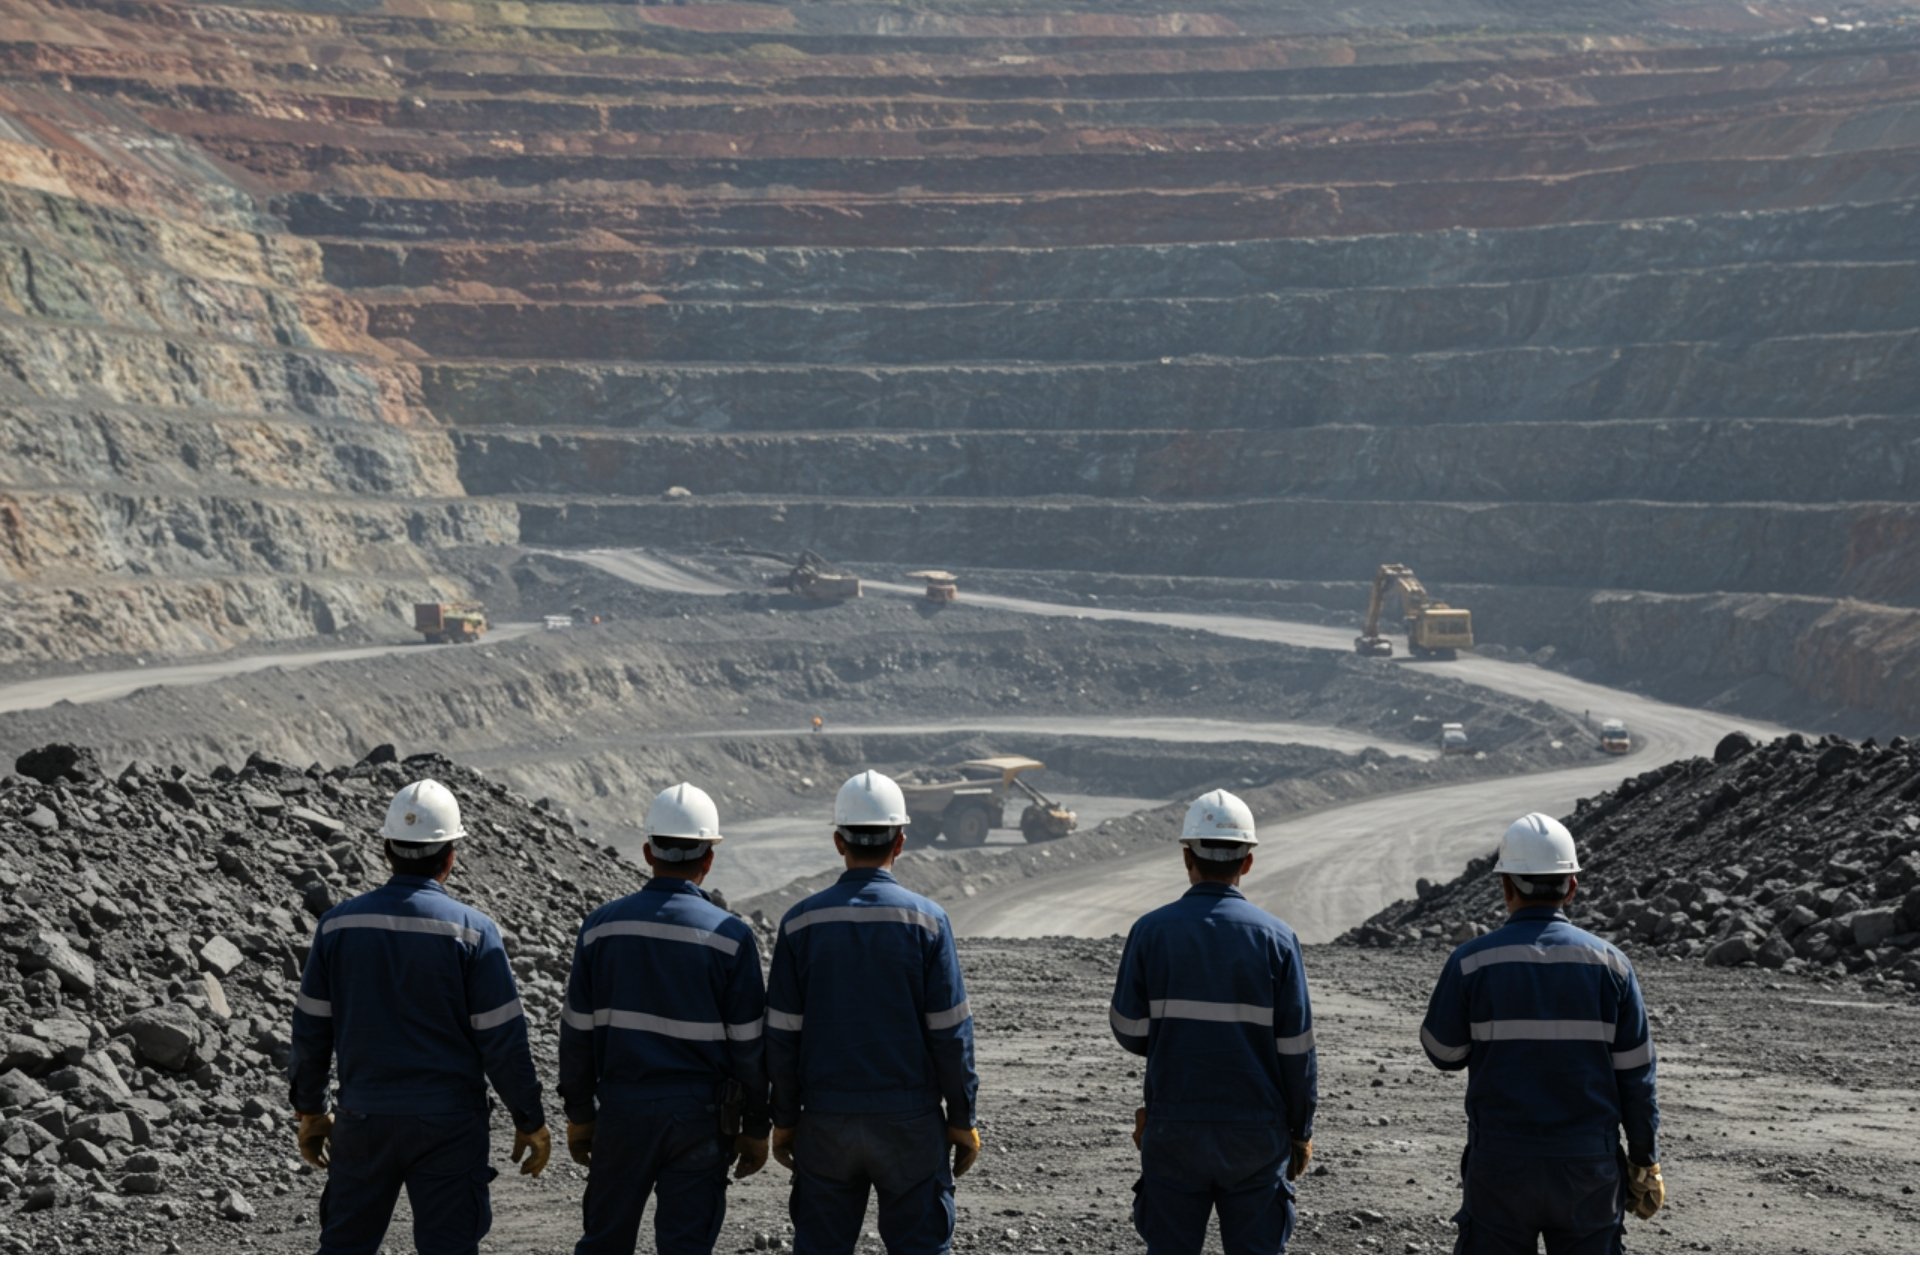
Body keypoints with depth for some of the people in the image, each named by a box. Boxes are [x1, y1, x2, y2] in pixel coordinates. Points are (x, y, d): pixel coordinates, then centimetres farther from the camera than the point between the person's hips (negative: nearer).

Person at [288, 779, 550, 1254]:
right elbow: (502, 1040, -9)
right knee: (447, 1252, 3)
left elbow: (310, 1028, 5)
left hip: (363, 1120, 3)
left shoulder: (340, 924, -1)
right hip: (448, 1126, -3)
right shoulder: (471, 931, -10)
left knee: (344, 1248, 15)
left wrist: (309, 1111, 17)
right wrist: (530, 1122, 2)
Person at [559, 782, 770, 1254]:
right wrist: (755, 1129, 5)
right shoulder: (730, 936, -8)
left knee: (604, 1244, 14)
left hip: (621, 1109, 2)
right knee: (685, 1250, 2)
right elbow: (748, 1043, -4)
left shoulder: (602, 925, -1)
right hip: (699, 1112, -2)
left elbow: (577, 1031, 3)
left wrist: (579, 1113, 12)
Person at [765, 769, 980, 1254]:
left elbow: (782, 1034, 0)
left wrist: (784, 1119, 9)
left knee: (820, 1250, 10)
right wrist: (962, 1119, 3)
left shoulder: (802, 922, -3)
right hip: (909, 1121, -2)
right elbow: (950, 1032, -6)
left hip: (825, 1121, 2)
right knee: (920, 1250, 6)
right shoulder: (925, 920, -8)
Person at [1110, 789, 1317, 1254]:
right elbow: (1296, 1049, -4)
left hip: (1173, 1128, 0)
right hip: (1255, 1130, 0)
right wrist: (1301, 1132, 6)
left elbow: (1130, 1032, -2)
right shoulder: (1275, 937, -5)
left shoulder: (1151, 931, -5)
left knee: (1170, 1257, 9)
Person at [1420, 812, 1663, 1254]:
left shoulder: (1472, 962, -7)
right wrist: (1645, 1161, 9)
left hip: (1500, 1165, -1)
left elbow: (1443, 1052, 4)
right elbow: (1635, 1073, 0)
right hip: (1589, 1164, 1)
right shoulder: (1609, 962, -3)